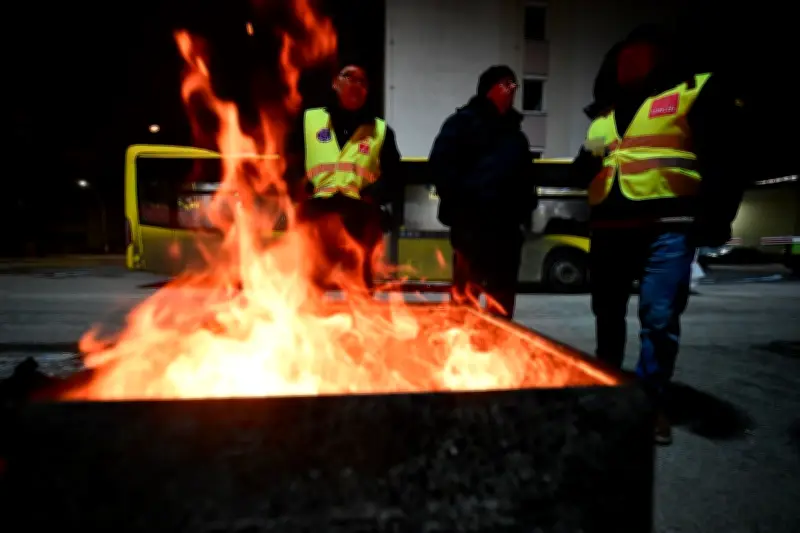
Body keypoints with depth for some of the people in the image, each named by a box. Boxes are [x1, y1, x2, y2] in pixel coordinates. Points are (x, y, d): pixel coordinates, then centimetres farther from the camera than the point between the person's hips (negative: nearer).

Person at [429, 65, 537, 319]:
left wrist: (525, 206, 14)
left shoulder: (513, 128, 23)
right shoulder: (464, 121, 1)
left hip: (507, 224, 7)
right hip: (473, 222, -7)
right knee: (465, 296, -2)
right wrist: (458, 204, -14)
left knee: (503, 300, 12)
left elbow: (525, 171, 27)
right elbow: (439, 163, -9)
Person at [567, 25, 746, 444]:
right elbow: (580, 175, 23)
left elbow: (727, 158, -3)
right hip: (609, 227, 6)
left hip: (667, 227, -5)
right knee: (607, 314, 13)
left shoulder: (695, 93, 5)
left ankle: (652, 402, 7)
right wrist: (586, 163, 0)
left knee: (659, 319, -10)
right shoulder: (603, 116, 20)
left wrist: (716, 217, -13)